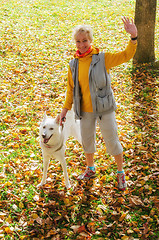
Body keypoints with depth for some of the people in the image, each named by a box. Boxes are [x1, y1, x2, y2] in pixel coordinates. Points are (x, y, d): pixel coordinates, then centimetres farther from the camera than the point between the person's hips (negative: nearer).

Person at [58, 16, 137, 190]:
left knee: (112, 141, 4)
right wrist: (65, 109, 9)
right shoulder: (74, 64, 1)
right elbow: (71, 88, 10)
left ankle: (120, 173, 25)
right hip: (85, 110, 4)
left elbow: (125, 55, -18)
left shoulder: (102, 58, -11)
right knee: (86, 140, 18)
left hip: (104, 108, -4)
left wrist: (133, 37, -35)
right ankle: (90, 169, 42)